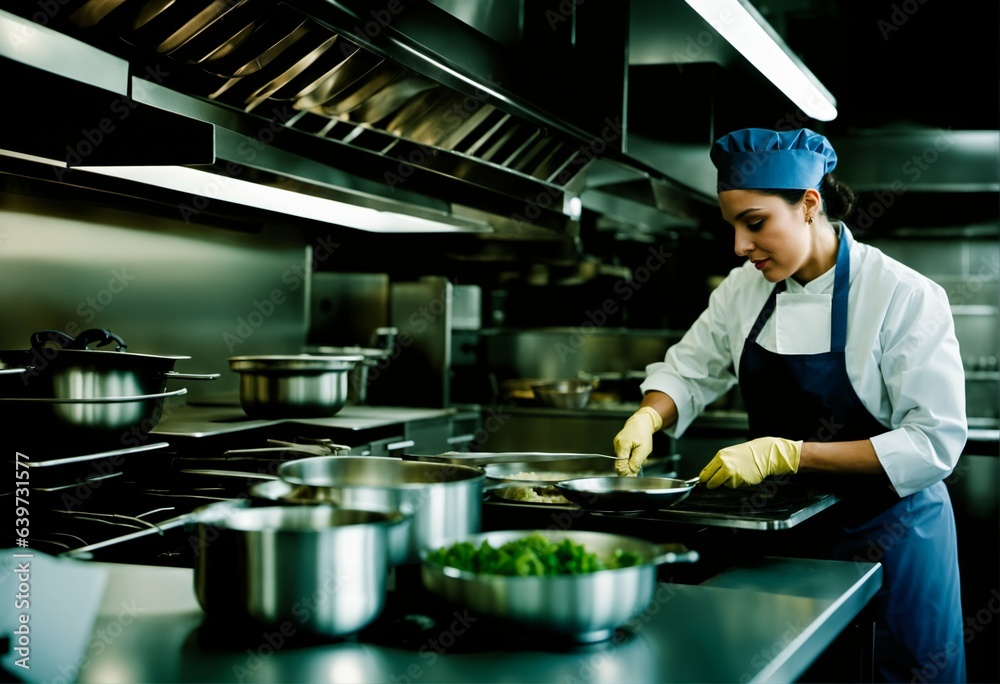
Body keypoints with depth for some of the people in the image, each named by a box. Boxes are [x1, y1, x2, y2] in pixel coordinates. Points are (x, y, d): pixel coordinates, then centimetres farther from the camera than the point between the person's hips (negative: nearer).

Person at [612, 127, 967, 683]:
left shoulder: (905, 296, -19)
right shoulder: (745, 289, -2)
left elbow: (934, 444, -23)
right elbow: (689, 371, 7)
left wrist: (786, 453, -30)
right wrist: (649, 417, -17)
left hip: (886, 536, -4)